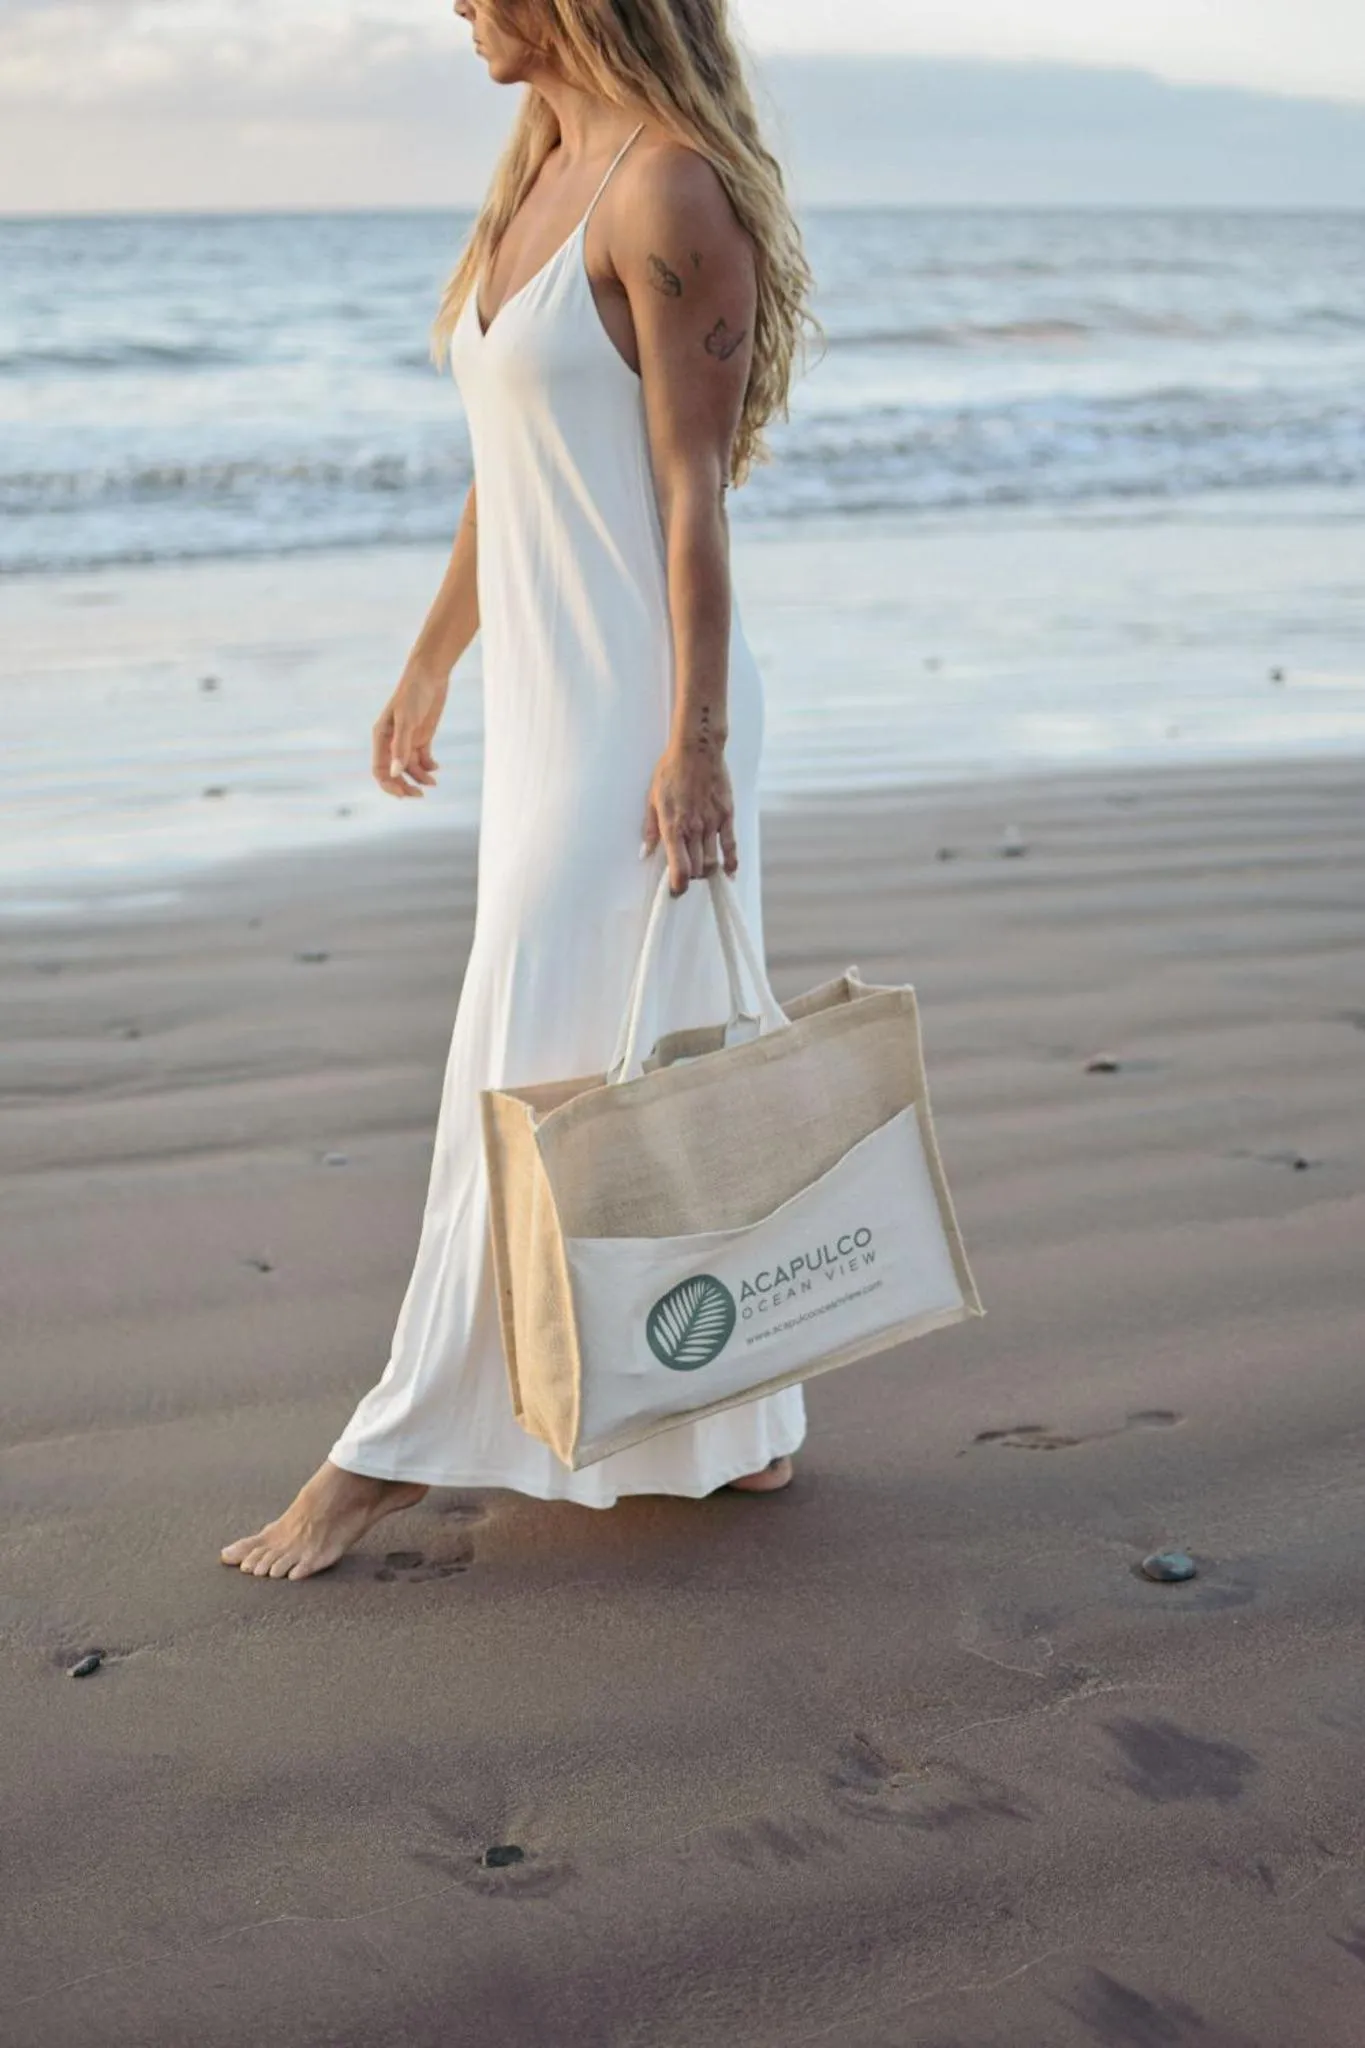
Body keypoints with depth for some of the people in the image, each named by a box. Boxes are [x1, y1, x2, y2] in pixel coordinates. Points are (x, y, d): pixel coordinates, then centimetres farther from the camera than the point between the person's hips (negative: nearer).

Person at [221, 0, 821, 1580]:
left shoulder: (668, 190, -14)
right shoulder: (537, 175, 14)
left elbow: (692, 487, -17)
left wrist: (695, 740, -18)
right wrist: (431, 661, 22)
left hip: (635, 703, -10)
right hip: (543, 690, 10)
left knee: (534, 1066, -1)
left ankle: (397, 1448, 10)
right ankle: (741, 1430, 25)